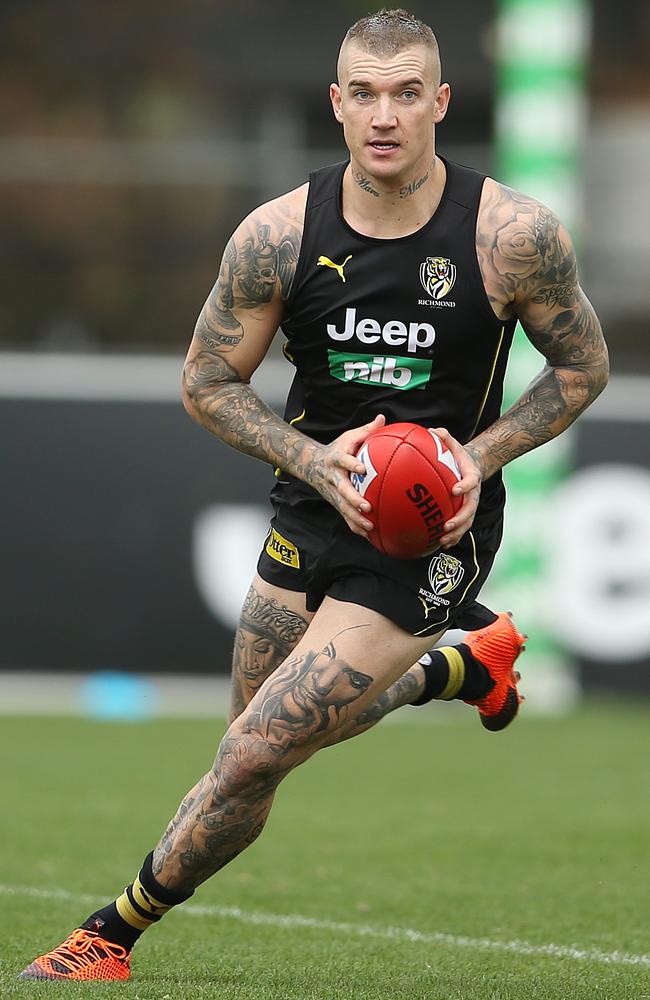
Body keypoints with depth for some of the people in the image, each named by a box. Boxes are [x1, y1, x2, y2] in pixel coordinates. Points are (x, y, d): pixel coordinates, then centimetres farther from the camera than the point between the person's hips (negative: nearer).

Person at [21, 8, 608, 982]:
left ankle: (111, 934, 7)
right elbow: (208, 382, 0)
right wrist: (317, 461, -16)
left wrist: (481, 455, -14)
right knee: (280, 727, 23)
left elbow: (582, 368, 0)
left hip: (431, 534, -4)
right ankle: (470, 662, 47)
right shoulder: (277, 236, -11)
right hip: (316, 503, 4)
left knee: (256, 756, -12)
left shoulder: (514, 234, -16)